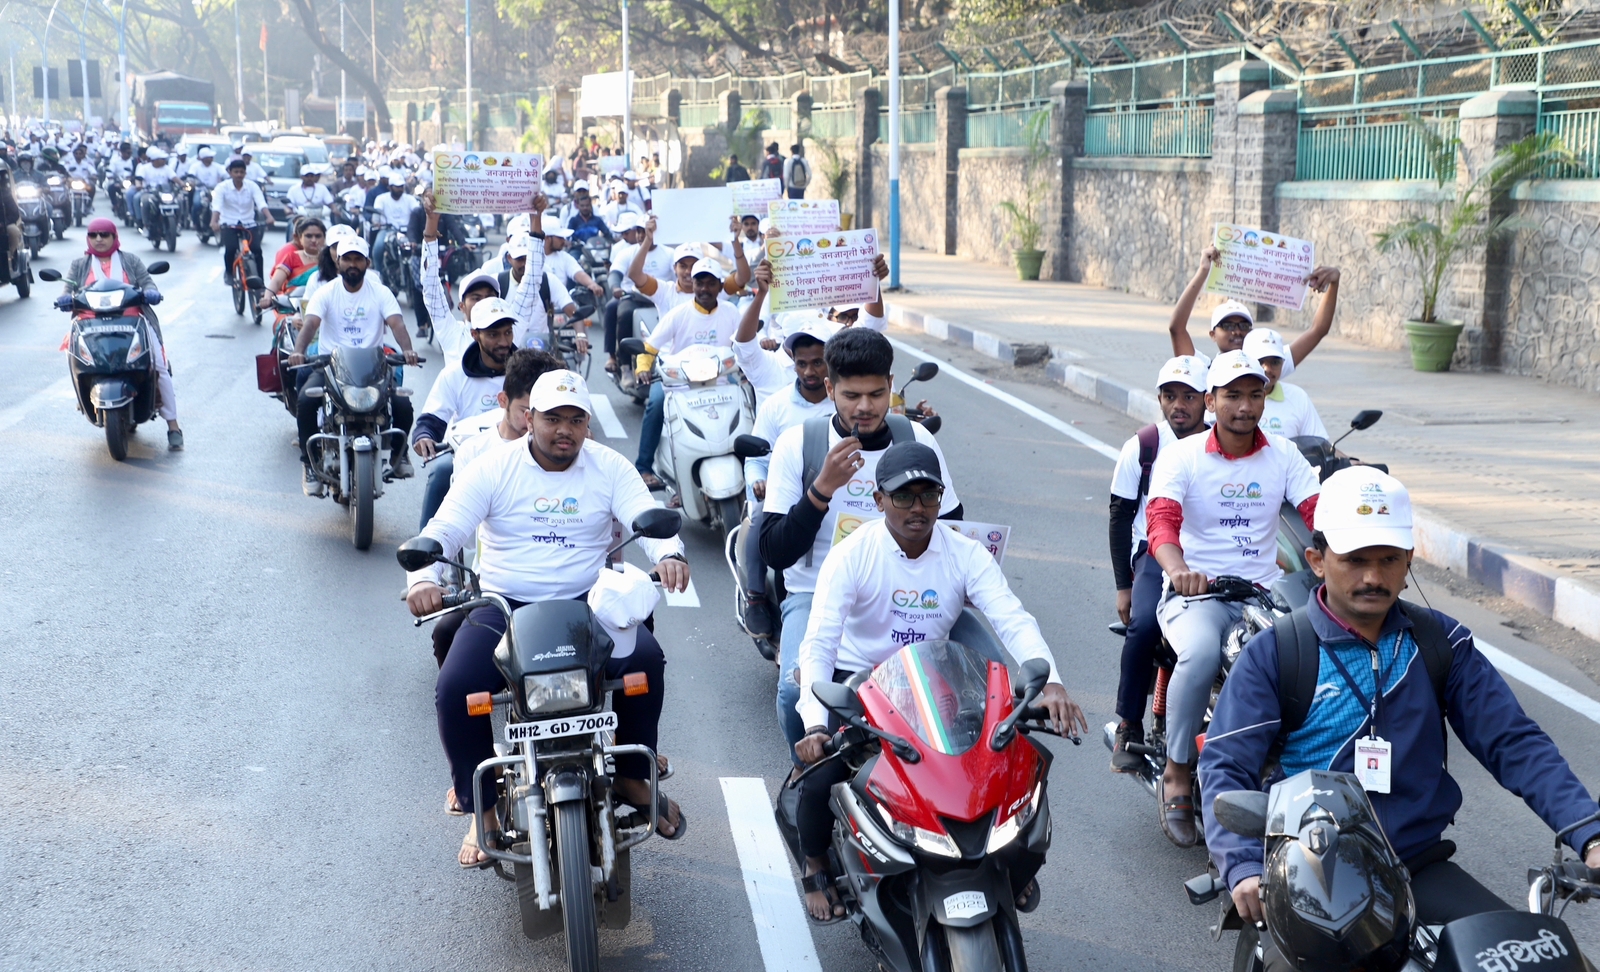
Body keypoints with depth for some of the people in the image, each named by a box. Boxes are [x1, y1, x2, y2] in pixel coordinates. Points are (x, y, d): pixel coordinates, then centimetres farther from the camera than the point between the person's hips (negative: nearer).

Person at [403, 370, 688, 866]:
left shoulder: (609, 467, 5)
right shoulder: (493, 469, 2)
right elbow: (444, 530, -6)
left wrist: (669, 554, -32)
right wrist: (422, 578, -28)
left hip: (588, 601, 1)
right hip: (504, 604, 0)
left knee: (645, 659, -26)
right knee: (455, 689, -23)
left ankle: (632, 775, -2)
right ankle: (482, 807, -1)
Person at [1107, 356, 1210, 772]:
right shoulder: (1142, 446, 3)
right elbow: (1120, 516, 7)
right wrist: (1123, 585, 3)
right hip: (1155, 555, -1)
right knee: (1144, 624, -30)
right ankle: (1129, 727, -14)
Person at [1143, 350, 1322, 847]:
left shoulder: (1283, 455, 9)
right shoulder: (1181, 455, -1)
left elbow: (1319, 511, -4)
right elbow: (1161, 518, -17)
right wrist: (1178, 569, -39)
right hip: (1196, 592, -3)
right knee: (1201, 653, -35)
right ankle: (1177, 773, -16)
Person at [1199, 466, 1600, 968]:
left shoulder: (1440, 641, 8)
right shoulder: (1272, 655, -2)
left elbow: (1514, 743, 4)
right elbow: (1225, 767, -9)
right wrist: (1244, 868, -26)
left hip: (1420, 868, 3)